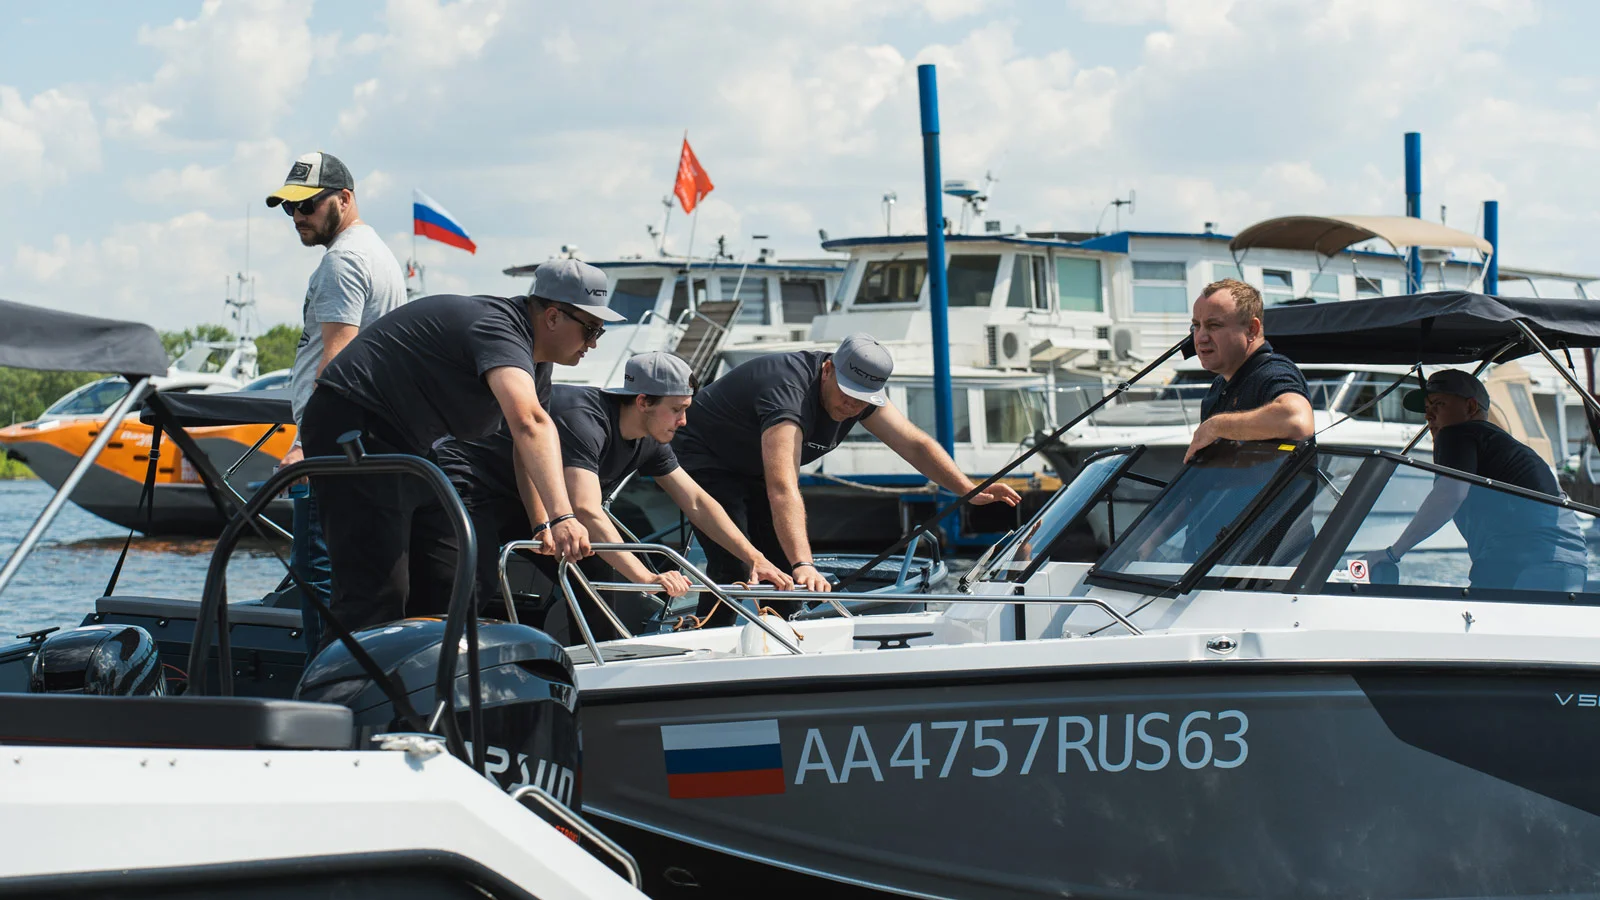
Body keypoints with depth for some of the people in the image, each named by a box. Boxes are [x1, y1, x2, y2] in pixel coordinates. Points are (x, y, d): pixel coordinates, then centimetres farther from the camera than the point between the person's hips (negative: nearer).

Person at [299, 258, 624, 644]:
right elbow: (529, 424, -40)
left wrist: (542, 528, 6)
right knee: (376, 594, -18)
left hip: (407, 449, 11)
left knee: (444, 588, 8)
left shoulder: (536, 359, 9)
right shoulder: (498, 329, -25)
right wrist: (562, 517, -49)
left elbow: (526, 450, 16)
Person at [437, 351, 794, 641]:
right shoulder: (583, 420, -34)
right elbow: (587, 511, -44)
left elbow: (697, 503, 3)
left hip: (528, 499, 9)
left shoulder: (650, 441, -5)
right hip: (472, 482, -9)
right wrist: (646, 577, -50)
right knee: (478, 591, -25)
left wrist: (755, 558, -7)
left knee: (596, 579, -2)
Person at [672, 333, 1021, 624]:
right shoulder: (788, 391, -40)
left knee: (782, 562, 2)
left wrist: (968, 489, -27)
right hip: (705, 463, -8)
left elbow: (914, 444, -12)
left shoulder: (860, 394, -14)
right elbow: (783, 489, -50)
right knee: (731, 565, -20)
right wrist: (803, 565, -60)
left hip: (752, 471, 8)